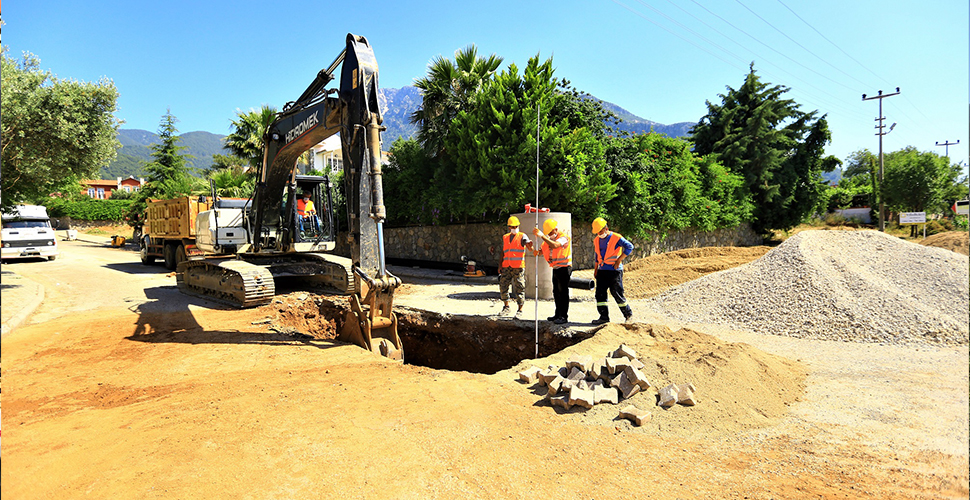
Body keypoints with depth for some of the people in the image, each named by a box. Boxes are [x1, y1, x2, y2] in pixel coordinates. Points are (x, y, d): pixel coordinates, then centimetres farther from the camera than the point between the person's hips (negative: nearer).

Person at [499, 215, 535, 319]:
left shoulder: (522, 236, 1)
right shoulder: (505, 238, 15)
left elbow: (528, 244, -17)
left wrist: (532, 248, -41)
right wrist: (500, 265, 11)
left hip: (518, 267, -5)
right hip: (506, 267, 5)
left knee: (519, 288, -4)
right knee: (503, 286, 6)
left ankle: (520, 311, 3)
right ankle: (506, 307, 22)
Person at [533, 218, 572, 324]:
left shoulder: (564, 237, -14)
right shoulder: (550, 239, 14)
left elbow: (555, 245, -32)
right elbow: (544, 249, 13)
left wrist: (542, 236, -35)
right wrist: (537, 252, -10)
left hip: (564, 268, -9)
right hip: (556, 268, 9)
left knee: (563, 292, -6)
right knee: (556, 292, 13)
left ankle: (564, 316, -1)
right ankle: (558, 314, 22)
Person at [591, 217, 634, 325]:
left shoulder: (616, 238, -10)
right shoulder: (596, 240, 12)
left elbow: (629, 247, -17)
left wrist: (618, 260, -17)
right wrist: (596, 269, 21)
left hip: (614, 270, -7)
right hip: (602, 271, 7)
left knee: (617, 294, -4)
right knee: (600, 293, 2)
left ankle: (628, 315, 13)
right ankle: (604, 317, 9)